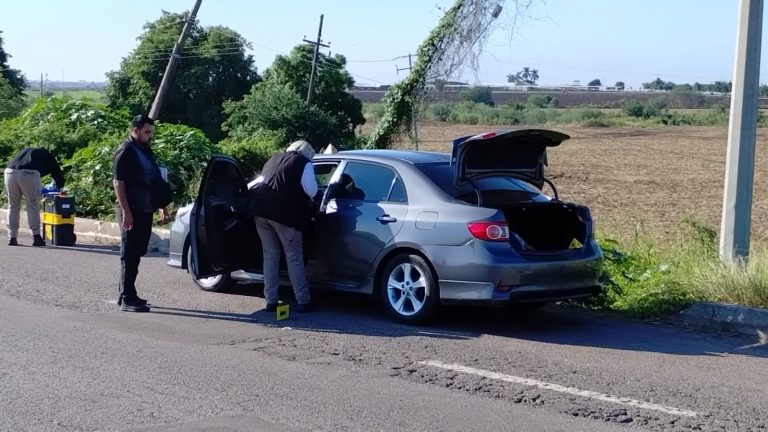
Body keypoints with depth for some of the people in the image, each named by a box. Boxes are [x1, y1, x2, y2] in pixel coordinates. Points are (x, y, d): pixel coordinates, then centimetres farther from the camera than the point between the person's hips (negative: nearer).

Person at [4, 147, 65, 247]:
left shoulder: (27, 150, 38)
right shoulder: (48, 157, 26)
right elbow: (59, 176, 25)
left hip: (10, 172, 4)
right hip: (28, 174, -4)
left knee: (13, 206, 17)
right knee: (33, 206, 10)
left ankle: (12, 238, 17)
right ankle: (36, 237, 8)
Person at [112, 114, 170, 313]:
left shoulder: (146, 151, 16)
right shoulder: (126, 151, -11)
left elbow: (155, 180, 24)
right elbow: (118, 182, -17)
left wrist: (162, 205, 20)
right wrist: (125, 212, -23)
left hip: (145, 210, 9)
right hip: (132, 212, -9)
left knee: (136, 254, 13)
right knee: (129, 255, -6)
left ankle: (126, 295, 22)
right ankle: (127, 299, -3)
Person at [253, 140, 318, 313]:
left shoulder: (273, 159, 25)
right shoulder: (304, 163, 6)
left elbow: (258, 182, 30)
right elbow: (311, 191, 0)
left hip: (262, 211, 6)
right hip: (284, 214, -6)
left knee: (270, 257, 13)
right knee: (294, 258, 2)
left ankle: (271, 301, 14)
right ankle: (303, 302, 4)